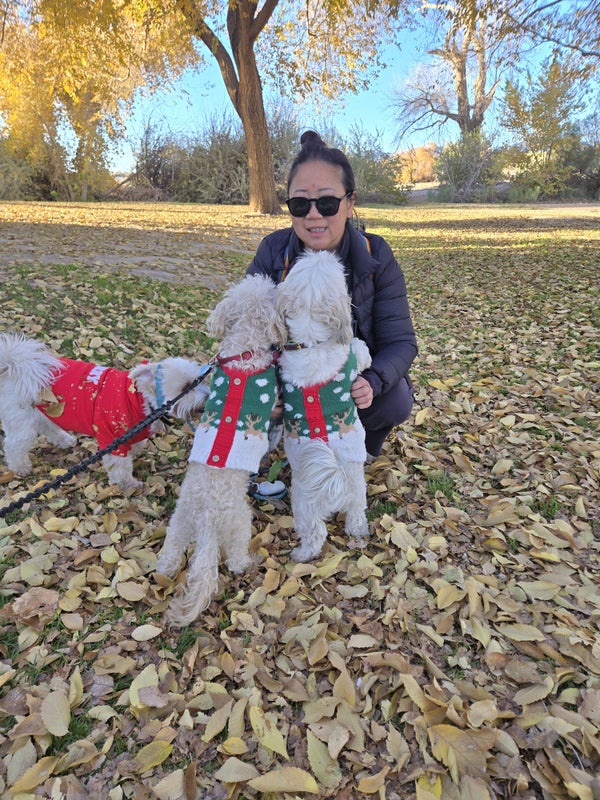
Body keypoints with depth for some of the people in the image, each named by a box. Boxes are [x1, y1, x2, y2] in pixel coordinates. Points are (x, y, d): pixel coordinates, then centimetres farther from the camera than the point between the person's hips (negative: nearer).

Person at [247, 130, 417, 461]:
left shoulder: (376, 256, -15)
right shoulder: (272, 253, -13)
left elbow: (399, 340, -16)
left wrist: (372, 381, -39)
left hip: (356, 377, 0)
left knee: (395, 402, -29)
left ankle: (362, 446, 9)